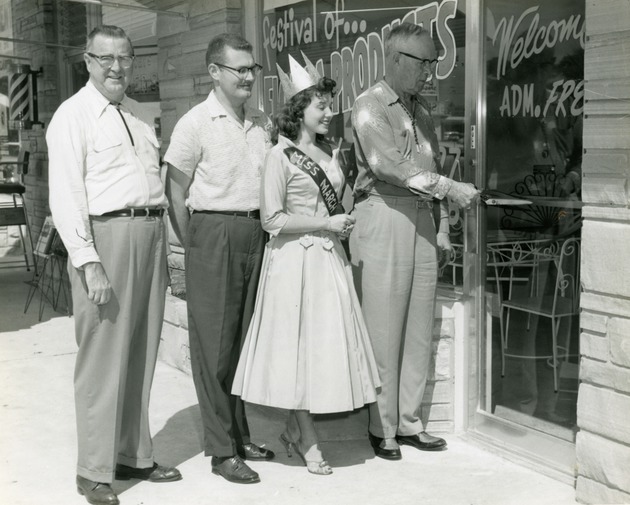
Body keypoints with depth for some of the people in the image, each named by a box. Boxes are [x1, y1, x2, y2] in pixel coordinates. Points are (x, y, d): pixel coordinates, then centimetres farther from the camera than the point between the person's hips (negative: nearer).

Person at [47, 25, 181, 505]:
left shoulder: (139, 114, 17)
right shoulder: (73, 115, -4)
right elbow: (66, 196, -10)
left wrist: (162, 246, 12)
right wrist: (89, 263, -18)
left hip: (150, 233, 7)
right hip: (106, 233, -7)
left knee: (141, 355, 13)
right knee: (103, 357, -3)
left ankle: (134, 455, 26)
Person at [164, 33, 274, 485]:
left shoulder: (263, 124, 11)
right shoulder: (196, 123, -6)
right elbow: (175, 192, -4)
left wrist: (266, 229, 11)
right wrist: (194, 246, -3)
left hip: (256, 235, 6)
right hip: (214, 233, -6)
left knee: (246, 340, 12)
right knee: (215, 344, 0)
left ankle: (240, 435, 24)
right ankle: (221, 451, 8)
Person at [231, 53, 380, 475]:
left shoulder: (332, 152, 12)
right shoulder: (281, 155, -9)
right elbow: (272, 219, -13)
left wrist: (343, 224, 8)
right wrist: (326, 224, -14)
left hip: (330, 258, 7)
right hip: (296, 259, -7)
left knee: (327, 342, 9)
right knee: (301, 343, 1)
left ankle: (294, 430, 23)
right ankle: (308, 439, 13)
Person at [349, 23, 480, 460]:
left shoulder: (421, 109, 19)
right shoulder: (370, 106, -5)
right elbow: (388, 164, -18)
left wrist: (442, 226, 14)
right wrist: (451, 189, -21)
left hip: (422, 220, 7)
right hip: (383, 216, -7)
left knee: (420, 328, 8)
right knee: (384, 330, -3)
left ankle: (409, 422, 18)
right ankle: (382, 427, 8)